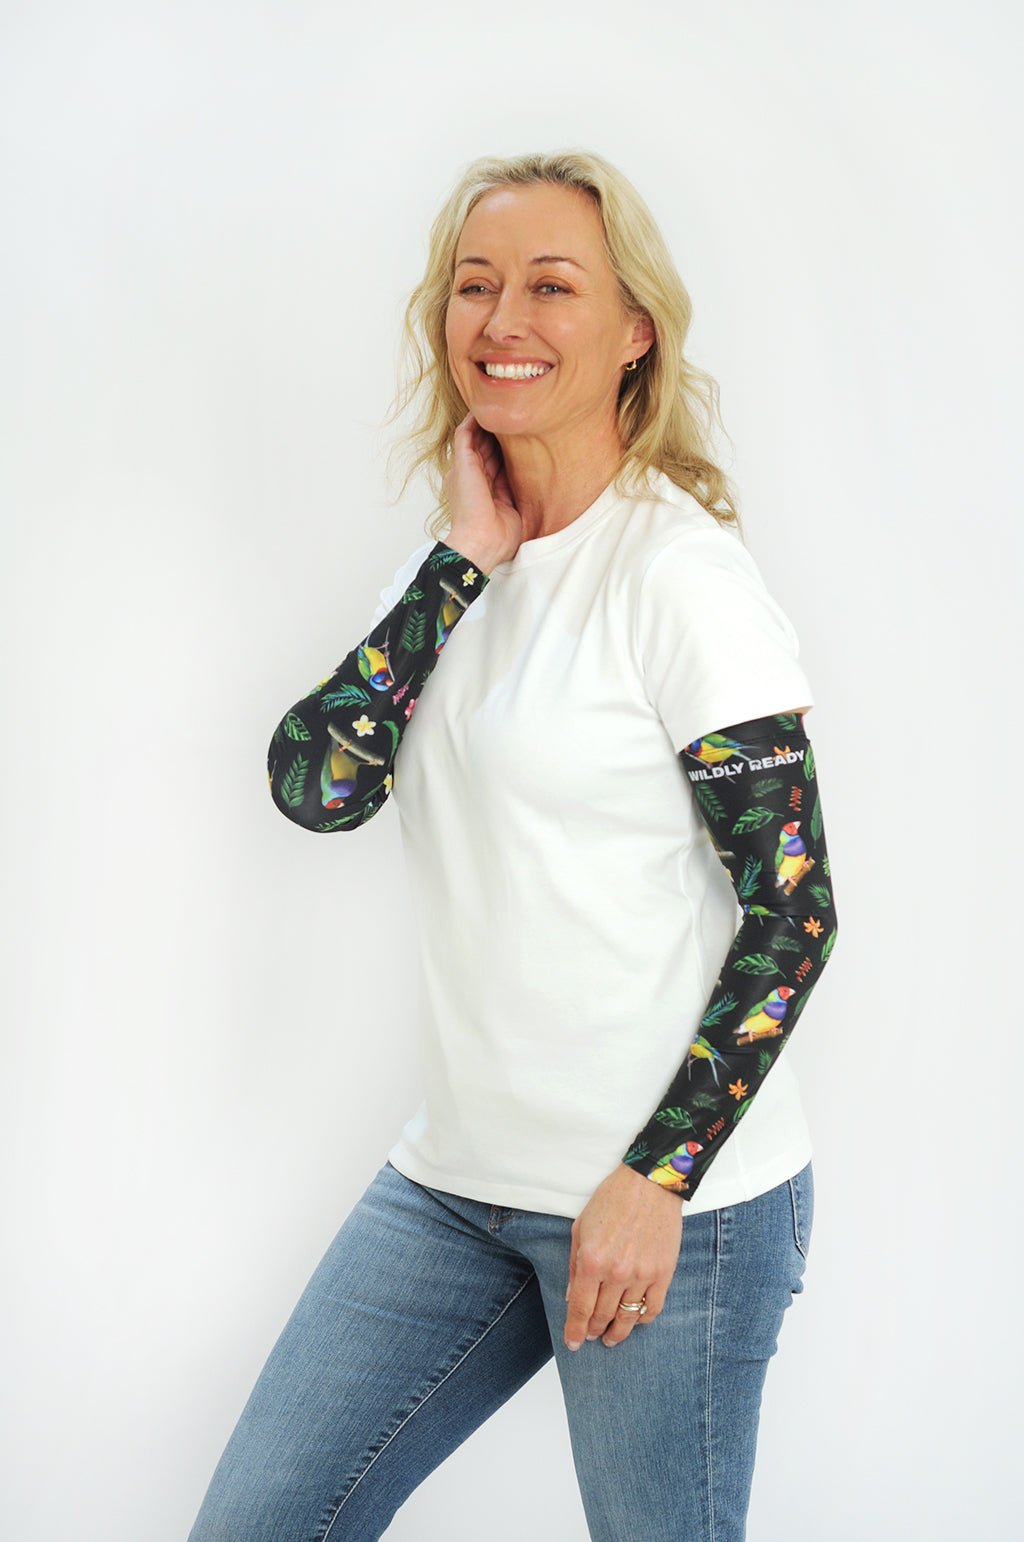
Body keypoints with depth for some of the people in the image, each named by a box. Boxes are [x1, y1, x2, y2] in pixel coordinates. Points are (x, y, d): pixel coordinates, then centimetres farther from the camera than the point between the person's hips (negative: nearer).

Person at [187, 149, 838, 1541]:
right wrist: (464, 563, -10)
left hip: (672, 1187, -6)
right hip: (459, 1170, 7)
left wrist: (659, 1178, -16)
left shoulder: (681, 572, -12)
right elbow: (313, 785, -6)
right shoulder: (455, 568, 8)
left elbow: (793, 913, -13)